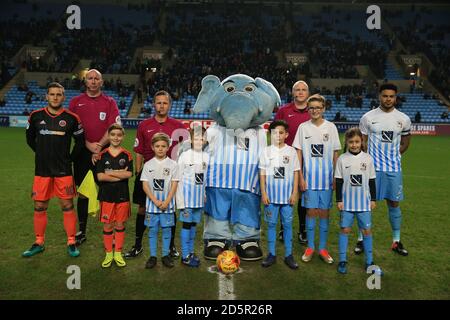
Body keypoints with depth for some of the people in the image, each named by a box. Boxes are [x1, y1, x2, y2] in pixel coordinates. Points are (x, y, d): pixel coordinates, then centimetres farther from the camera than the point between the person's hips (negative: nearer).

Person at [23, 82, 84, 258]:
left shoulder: (71, 118, -3)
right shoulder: (36, 116, 2)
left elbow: (80, 141, 7)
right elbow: (30, 138, 17)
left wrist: (70, 157, 4)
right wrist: (43, 153, 11)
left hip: (64, 170, -2)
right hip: (42, 170, 2)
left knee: (67, 207, 2)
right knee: (39, 208, 9)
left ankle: (71, 243, 14)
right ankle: (39, 243, 25)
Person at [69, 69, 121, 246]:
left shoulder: (109, 102, 5)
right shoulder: (76, 102, 9)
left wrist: (99, 145, -13)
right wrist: (89, 145, -10)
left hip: (104, 152, -1)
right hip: (82, 152, 2)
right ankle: (81, 232, 18)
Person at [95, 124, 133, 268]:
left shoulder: (127, 155, 0)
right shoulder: (102, 155, -1)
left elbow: (129, 174, -13)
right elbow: (100, 176, -11)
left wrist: (110, 172, -13)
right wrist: (120, 174, -13)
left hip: (122, 195, 0)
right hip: (106, 195, 0)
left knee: (120, 225, 10)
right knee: (107, 225, 7)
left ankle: (118, 254, 24)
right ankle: (108, 254, 22)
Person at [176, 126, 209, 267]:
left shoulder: (206, 157, 5)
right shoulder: (185, 156, -7)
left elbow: (207, 179, 11)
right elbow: (178, 178, -6)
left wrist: (205, 197, 7)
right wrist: (180, 200, -9)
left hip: (200, 195, 4)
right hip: (187, 193, -4)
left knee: (194, 224, 13)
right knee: (186, 224, 1)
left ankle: (191, 252, 25)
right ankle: (185, 256, 10)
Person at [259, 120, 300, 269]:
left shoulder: (291, 151, 1)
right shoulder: (266, 151, 1)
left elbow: (295, 173, 2)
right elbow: (262, 174, 2)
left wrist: (295, 193, -3)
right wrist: (263, 193, -3)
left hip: (287, 194, 0)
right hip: (271, 194, 0)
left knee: (287, 224, 7)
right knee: (271, 224, 9)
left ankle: (288, 255, 18)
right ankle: (271, 254, 20)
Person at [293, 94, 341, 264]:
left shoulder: (331, 127, 2)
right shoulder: (303, 127, 1)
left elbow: (335, 154, 5)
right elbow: (298, 153, 2)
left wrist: (336, 177, 1)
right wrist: (301, 177, -3)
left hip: (327, 177, 1)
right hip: (309, 177, -1)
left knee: (324, 211, 7)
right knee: (311, 211, 4)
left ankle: (323, 248, 19)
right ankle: (310, 247, 18)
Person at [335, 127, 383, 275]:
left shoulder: (368, 159, 0)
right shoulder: (342, 159, -3)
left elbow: (372, 181, 6)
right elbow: (339, 181, -1)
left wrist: (373, 199, 7)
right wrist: (339, 200, -3)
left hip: (364, 201, 1)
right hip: (347, 201, -1)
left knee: (367, 230, 6)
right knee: (345, 229, 4)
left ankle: (369, 261, 18)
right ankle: (342, 260, 15)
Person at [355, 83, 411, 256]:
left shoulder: (404, 119, 3)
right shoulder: (368, 117, -2)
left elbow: (405, 142, 16)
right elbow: (362, 142, 3)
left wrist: (393, 156, 8)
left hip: (394, 169, 2)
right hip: (372, 168, -2)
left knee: (394, 203, 10)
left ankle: (396, 242, 24)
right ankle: (361, 240, 16)